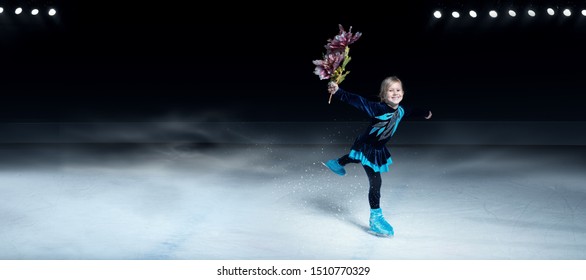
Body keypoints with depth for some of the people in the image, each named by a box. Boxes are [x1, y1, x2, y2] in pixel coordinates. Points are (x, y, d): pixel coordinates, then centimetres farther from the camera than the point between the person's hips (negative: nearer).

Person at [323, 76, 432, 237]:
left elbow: (412, 112, 15)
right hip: (366, 147, -8)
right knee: (375, 182, -8)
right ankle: (375, 218, 8)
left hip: (379, 149, 8)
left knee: (355, 158, 37)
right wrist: (338, 92, -55)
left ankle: (337, 164, 70)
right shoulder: (378, 108, -31)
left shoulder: (401, 110, -8)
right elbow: (357, 101, -41)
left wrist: (425, 114, 34)